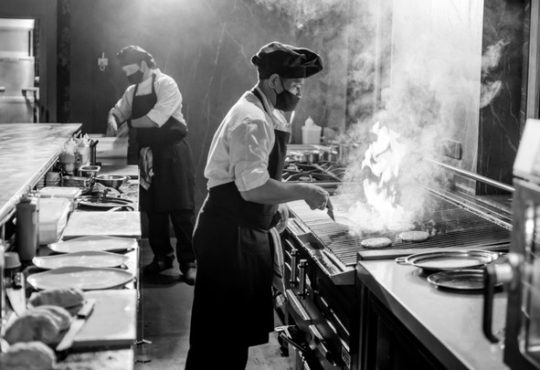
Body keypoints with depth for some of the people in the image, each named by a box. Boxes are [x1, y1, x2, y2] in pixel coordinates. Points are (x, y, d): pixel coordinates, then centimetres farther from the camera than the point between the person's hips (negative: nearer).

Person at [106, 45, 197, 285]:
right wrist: (113, 119, -2)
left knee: (181, 210, -5)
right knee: (154, 210, 11)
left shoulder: (165, 84, -12)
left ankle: (188, 262, 1)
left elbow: (157, 118, -22)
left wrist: (129, 124, -11)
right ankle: (162, 256, 23)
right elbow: (118, 111, 21)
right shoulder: (132, 91, 11)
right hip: (148, 156, 7)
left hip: (172, 154, -7)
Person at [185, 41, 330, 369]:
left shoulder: (264, 114, 12)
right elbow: (254, 189, -30)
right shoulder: (252, 121, -21)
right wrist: (304, 191, -20)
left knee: (240, 328, 19)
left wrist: (277, 204, 11)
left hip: (246, 233, 10)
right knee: (222, 333, 0)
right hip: (229, 236, -10)